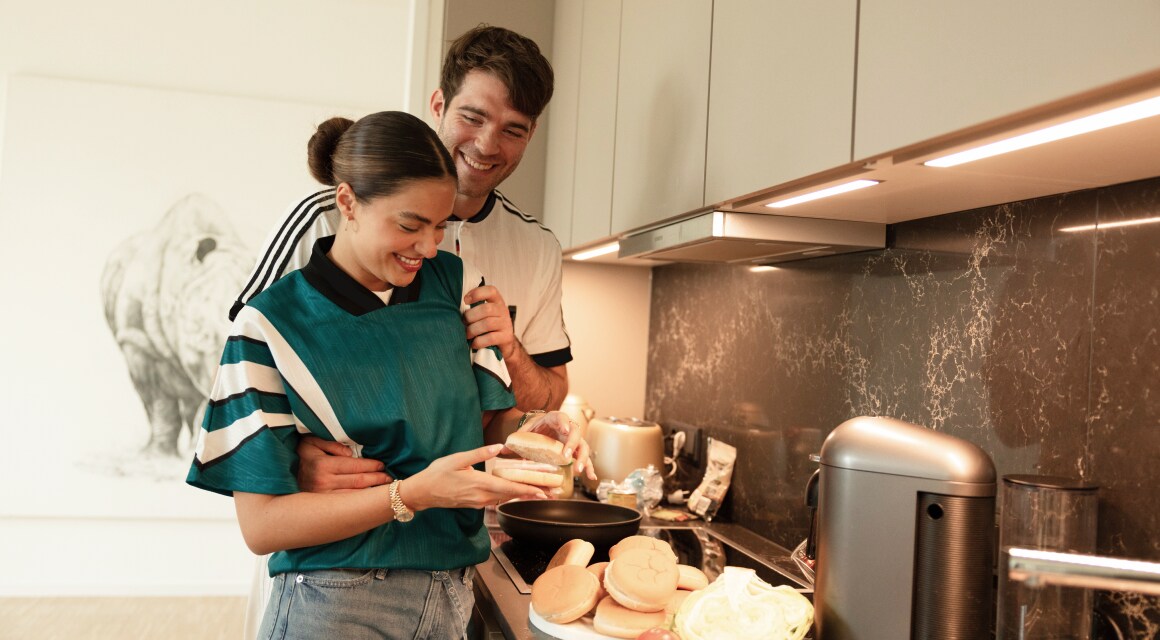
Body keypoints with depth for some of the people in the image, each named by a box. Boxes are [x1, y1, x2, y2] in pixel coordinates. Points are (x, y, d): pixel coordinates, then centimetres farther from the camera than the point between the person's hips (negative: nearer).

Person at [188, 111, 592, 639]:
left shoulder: (457, 284, 0)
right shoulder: (270, 325, -12)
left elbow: (490, 421, 6)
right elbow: (261, 524, -15)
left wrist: (528, 433, -17)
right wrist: (416, 493, -24)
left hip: (453, 597, 4)